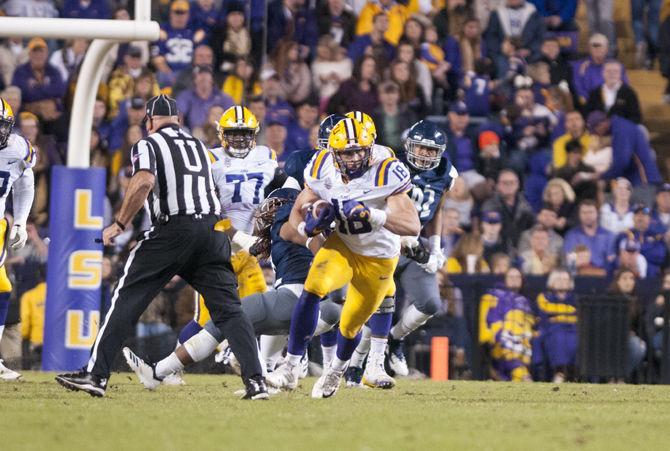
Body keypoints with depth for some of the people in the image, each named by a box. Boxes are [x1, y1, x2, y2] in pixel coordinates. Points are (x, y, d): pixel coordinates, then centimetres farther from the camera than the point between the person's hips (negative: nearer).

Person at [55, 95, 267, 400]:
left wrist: (119, 224, -9)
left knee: (126, 301, 2)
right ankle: (255, 381, -8)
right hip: (213, 228, 5)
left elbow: (145, 181, -15)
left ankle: (96, 374, -2)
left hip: (172, 230, -5)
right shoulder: (200, 147, 23)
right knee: (228, 308, 4)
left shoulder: (149, 145, 4)